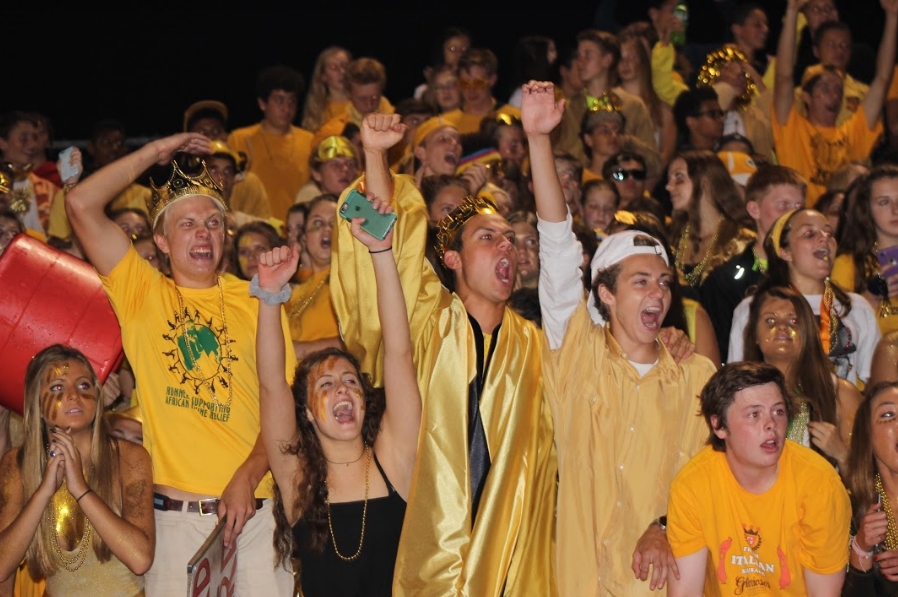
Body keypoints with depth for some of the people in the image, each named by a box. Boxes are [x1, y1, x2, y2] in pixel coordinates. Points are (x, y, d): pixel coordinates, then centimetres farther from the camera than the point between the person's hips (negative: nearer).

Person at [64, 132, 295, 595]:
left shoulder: (256, 301, 10)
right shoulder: (143, 295, 8)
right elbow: (81, 205, -1)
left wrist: (249, 474, -10)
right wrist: (154, 153, 7)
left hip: (255, 509, 1)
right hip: (174, 517, -1)